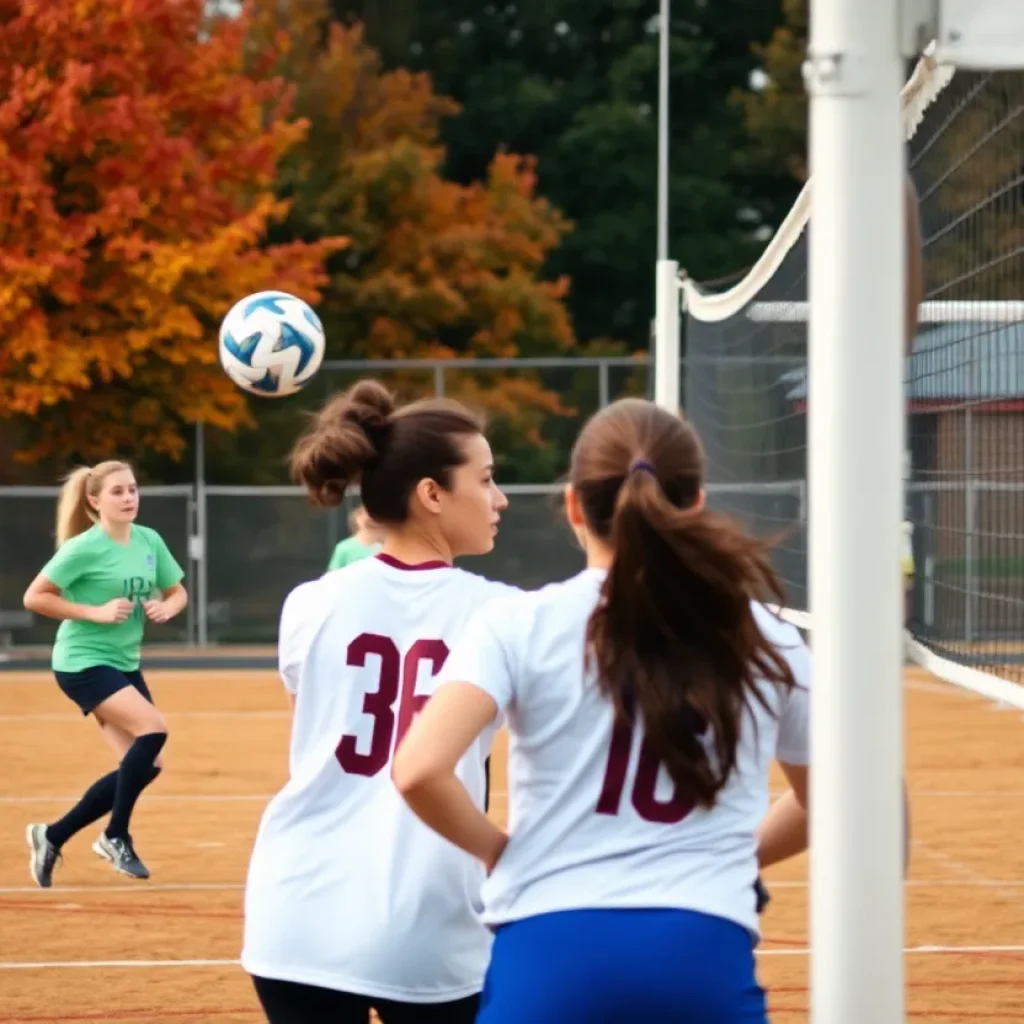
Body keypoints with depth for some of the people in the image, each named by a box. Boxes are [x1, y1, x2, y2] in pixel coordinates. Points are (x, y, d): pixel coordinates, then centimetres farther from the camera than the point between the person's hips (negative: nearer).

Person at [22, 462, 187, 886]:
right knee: (154, 727, -25)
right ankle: (116, 837, -10)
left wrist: (166, 608, -8)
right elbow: (34, 597, -15)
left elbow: (178, 592, 15)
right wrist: (94, 612, -21)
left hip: (124, 663, 8)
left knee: (147, 764, 3)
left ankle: (53, 836, 14)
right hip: (82, 662, -8)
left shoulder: (150, 541, 3)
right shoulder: (84, 548, -16)